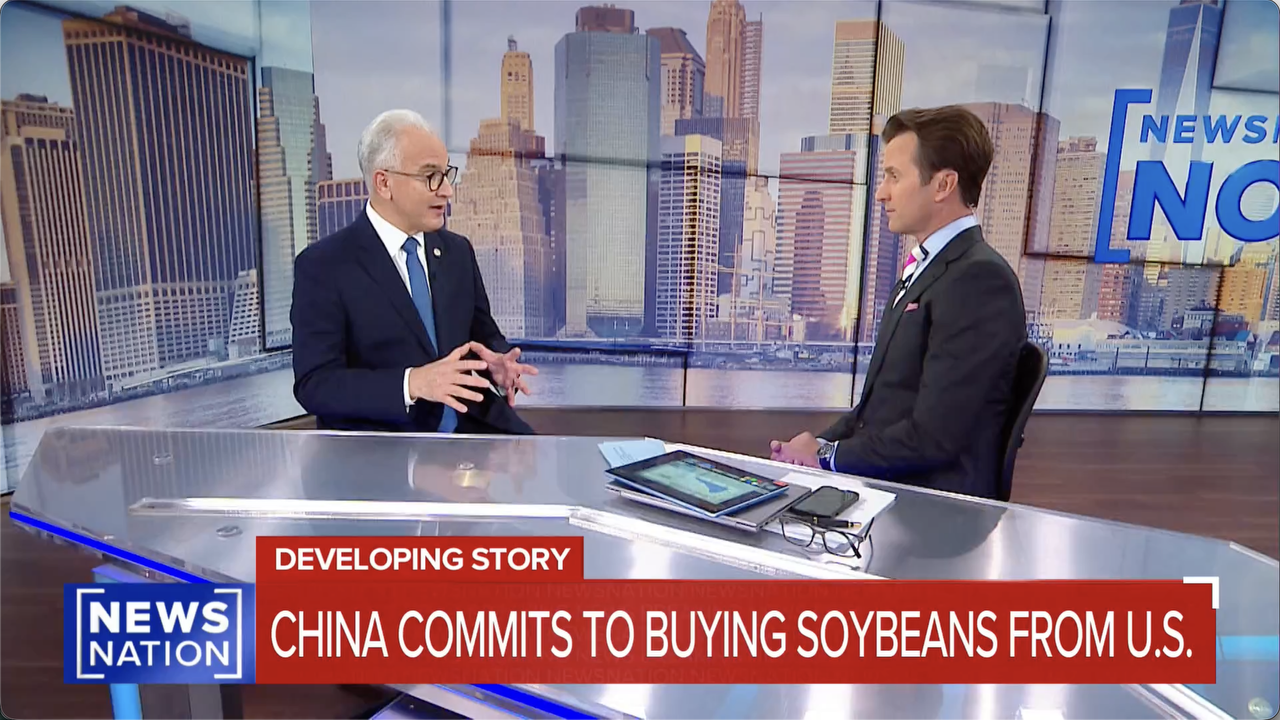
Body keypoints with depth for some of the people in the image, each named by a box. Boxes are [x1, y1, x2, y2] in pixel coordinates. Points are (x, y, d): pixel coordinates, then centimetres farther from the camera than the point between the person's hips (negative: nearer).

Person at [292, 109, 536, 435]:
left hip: (470, 425, 3)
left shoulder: (457, 250, 10)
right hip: (379, 441, -3)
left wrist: (497, 362, -9)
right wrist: (411, 383, -25)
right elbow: (314, 384, -10)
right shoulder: (323, 265, -5)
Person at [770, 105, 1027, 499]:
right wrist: (818, 444, 1)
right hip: (878, 482, 8)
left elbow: (934, 437, -20)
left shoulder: (979, 278, -16)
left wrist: (827, 455, -9)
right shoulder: (924, 269, 14)